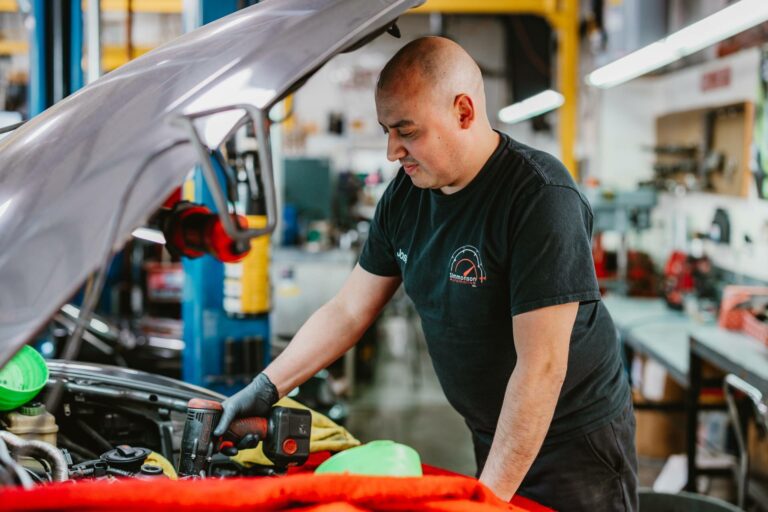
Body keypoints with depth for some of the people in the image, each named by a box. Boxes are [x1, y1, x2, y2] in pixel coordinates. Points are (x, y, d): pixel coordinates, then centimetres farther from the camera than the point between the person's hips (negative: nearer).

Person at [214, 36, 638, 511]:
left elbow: (542, 368, -28)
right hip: (493, 435, 6)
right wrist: (266, 389, -1)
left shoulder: (542, 199, -25)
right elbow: (347, 312, 6)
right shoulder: (406, 195, -2)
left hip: (577, 439, -6)